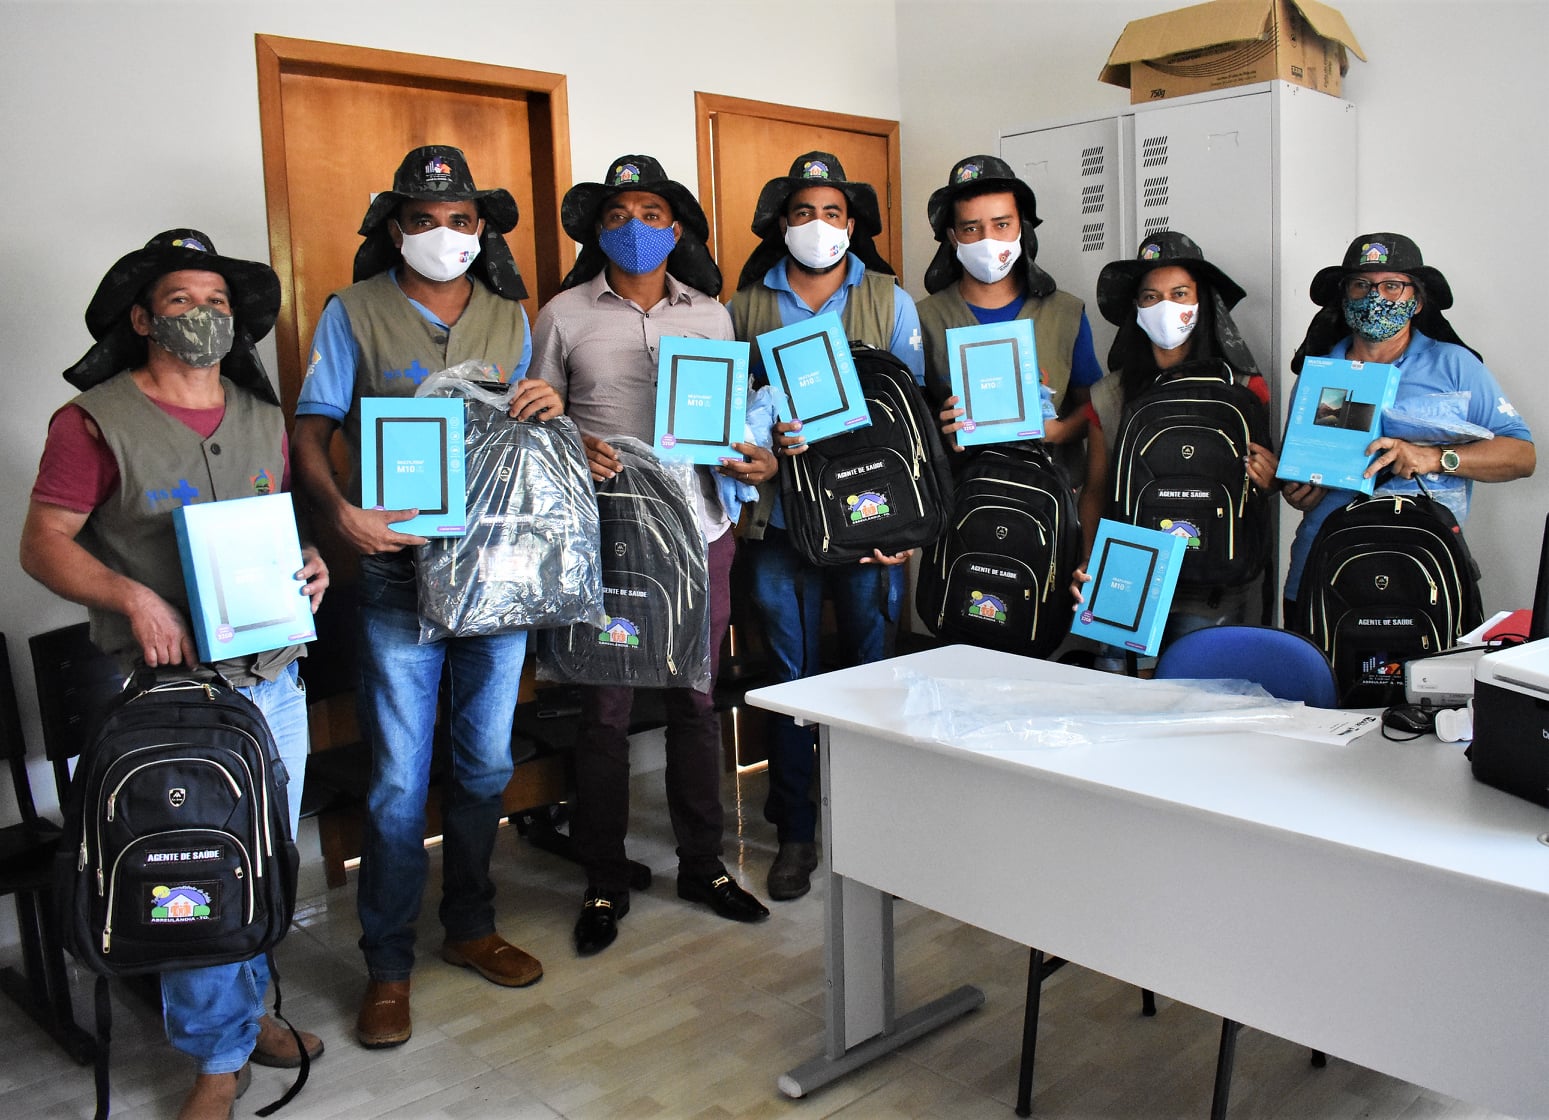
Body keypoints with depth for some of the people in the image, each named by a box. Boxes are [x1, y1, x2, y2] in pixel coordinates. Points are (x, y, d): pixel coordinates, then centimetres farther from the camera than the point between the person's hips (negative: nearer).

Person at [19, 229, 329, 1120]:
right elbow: (45, 545, -5)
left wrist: (311, 561, -1)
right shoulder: (95, 422, -5)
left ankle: (239, 1008, 38)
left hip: (272, 676, 5)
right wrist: (135, 598, -20)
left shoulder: (264, 418, 11)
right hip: (169, 682, -5)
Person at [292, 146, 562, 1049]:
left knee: (488, 764, 12)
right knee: (400, 779, 0)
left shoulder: (509, 316, 13)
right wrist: (343, 513, -20)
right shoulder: (354, 314, 3)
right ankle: (389, 965, 15)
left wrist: (549, 408, -6)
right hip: (399, 566, -3)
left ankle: (471, 927, 31)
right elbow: (311, 433, -1)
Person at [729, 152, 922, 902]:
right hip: (782, 518, 1)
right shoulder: (747, 307, 10)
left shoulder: (891, 301, 8)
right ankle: (795, 833, 18)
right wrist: (764, 433, -10)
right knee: (791, 677, 5)